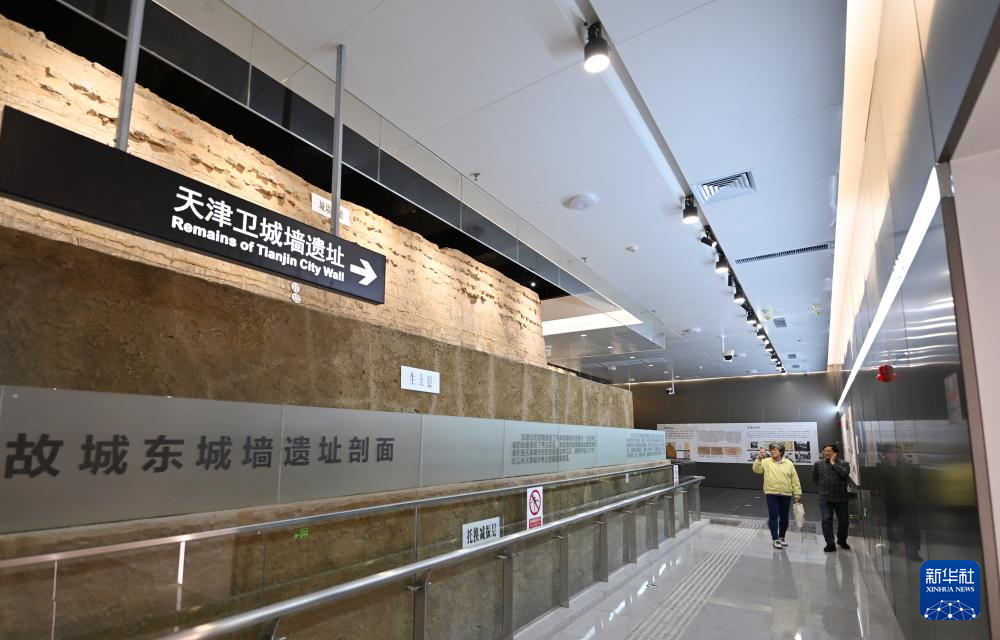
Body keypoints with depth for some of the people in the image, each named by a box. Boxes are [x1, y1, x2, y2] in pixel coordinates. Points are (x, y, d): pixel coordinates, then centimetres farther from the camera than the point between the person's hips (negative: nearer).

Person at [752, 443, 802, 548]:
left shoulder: (789, 464, 4)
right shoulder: (766, 462, 0)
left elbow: (794, 480, 7)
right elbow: (757, 470, -12)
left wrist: (797, 493, 4)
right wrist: (759, 459, -27)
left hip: (786, 495, 2)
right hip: (772, 494, -2)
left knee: (784, 517, 12)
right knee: (773, 516, -3)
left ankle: (781, 537, 28)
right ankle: (775, 539, 5)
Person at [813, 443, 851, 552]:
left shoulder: (844, 463, -1)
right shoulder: (818, 464, 2)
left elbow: (844, 473, -21)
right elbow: (814, 478, 12)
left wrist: (833, 463, -14)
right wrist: (821, 489, 7)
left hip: (841, 498, 1)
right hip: (825, 498, 0)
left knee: (843, 520, 14)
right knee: (827, 520, -6)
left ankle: (842, 541, 36)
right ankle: (830, 544, 0)